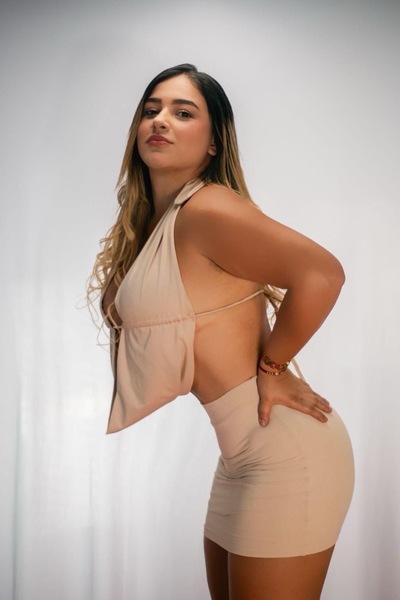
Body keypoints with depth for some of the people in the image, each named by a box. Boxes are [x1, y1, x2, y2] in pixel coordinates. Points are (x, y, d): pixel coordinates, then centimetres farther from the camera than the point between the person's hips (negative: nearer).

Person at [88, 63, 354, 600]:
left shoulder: (207, 207, -16)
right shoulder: (149, 222, 11)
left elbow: (323, 273, -24)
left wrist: (270, 365, -12)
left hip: (284, 450, -9)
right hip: (241, 450, 9)